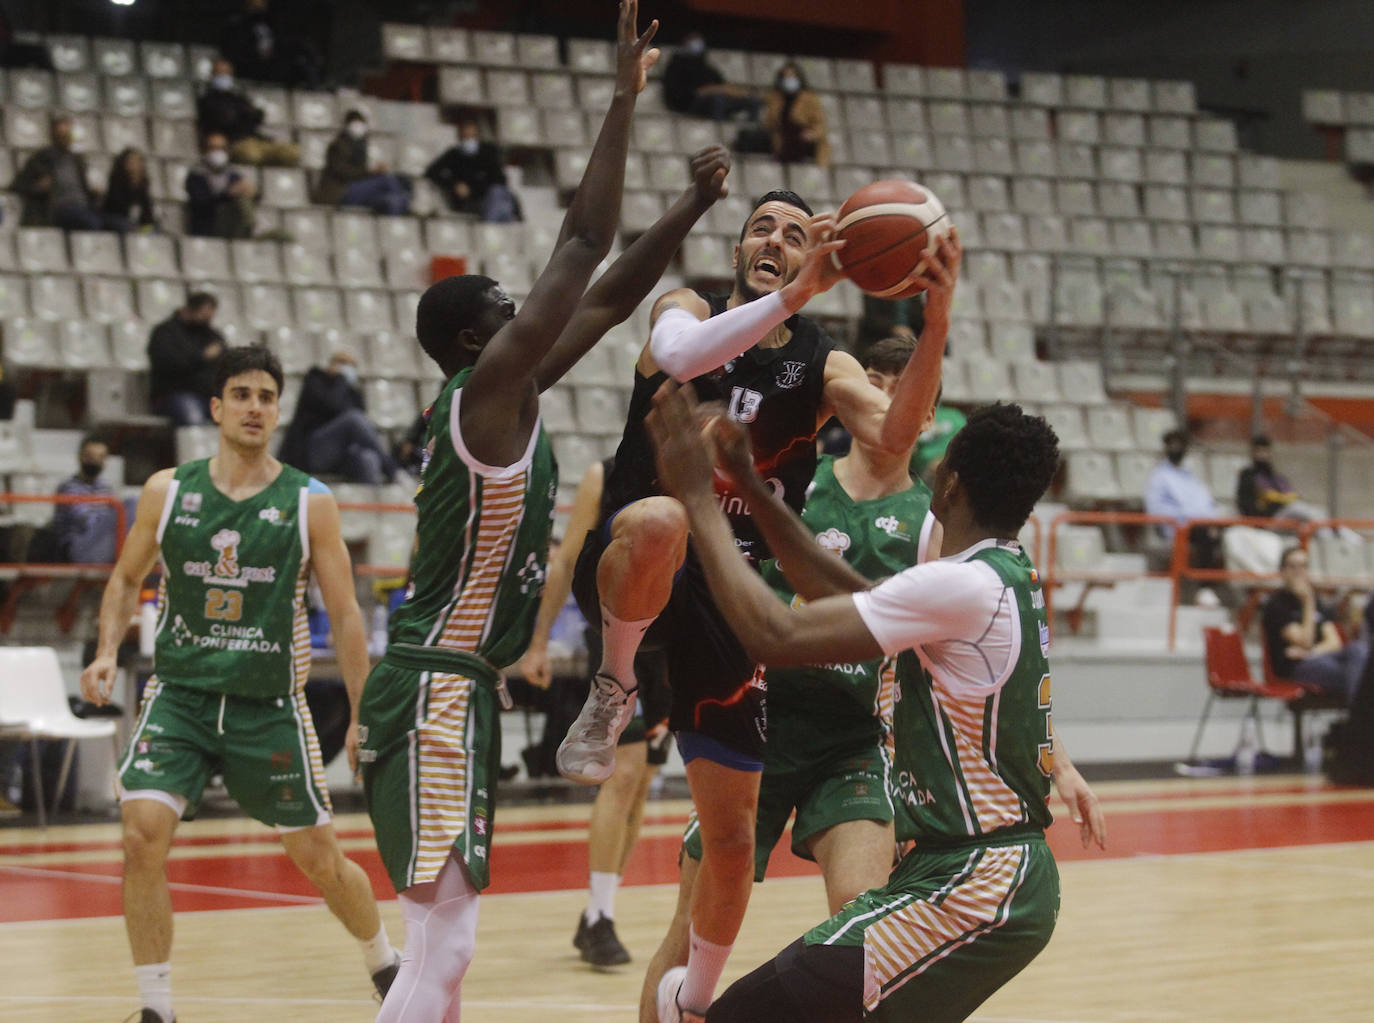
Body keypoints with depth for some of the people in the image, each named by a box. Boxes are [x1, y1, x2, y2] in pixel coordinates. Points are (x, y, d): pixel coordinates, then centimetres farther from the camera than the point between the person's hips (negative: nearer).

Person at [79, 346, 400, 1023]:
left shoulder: (310, 503, -4)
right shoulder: (167, 491, 0)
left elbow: (343, 613, 1)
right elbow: (127, 578, 14)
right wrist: (107, 652, -3)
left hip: (270, 706, -1)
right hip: (179, 694, 1)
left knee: (319, 859, 7)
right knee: (143, 834, -19)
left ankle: (384, 964, 37)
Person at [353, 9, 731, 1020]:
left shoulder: (505, 398, 12)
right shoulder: (485, 391, -12)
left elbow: (604, 295, 20)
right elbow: (584, 244, -16)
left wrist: (689, 209, 12)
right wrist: (626, 96, -13)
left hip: (458, 688, 10)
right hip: (437, 694, -10)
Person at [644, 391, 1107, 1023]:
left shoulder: (963, 586, -19)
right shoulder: (1011, 577, 11)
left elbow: (776, 636, -21)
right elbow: (843, 594, 20)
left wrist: (698, 499, -12)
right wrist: (748, 484, 19)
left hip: (975, 891, -10)